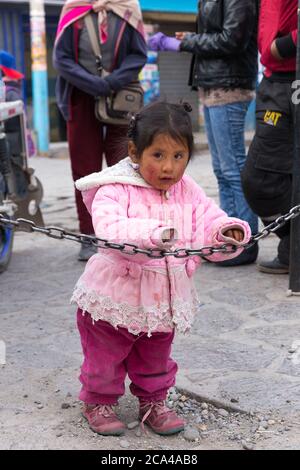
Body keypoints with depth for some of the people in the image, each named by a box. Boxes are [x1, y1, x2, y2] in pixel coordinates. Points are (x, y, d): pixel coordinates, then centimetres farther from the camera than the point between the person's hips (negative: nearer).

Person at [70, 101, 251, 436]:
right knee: (106, 357, 15)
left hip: (165, 300, 4)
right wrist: (155, 233, -51)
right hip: (115, 296, -4)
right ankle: (98, 401, 38)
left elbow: (210, 223, -2)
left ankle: (153, 402, 44)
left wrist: (227, 232, -26)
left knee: (155, 358, 23)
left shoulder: (188, 192, -3)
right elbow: (109, 227, -37)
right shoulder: (115, 190, -20)